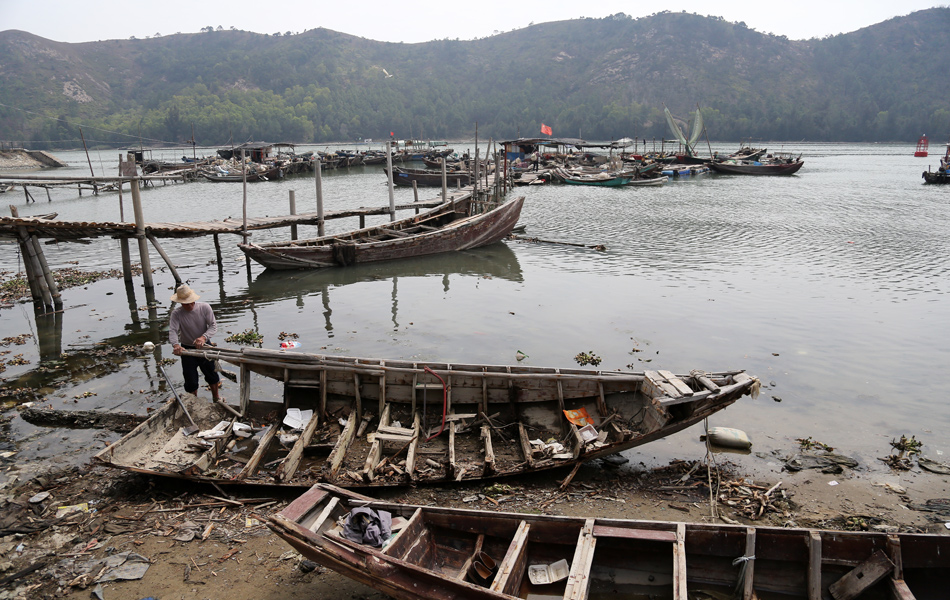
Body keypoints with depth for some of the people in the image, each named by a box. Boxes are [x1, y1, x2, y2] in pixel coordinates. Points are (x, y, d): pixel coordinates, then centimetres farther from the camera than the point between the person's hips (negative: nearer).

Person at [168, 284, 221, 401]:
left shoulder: (205, 307, -14)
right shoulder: (176, 314, -17)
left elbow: (213, 326, -16)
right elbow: (173, 331, -28)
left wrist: (204, 337, -35)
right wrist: (175, 345, -49)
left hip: (204, 346, 2)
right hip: (187, 349, -1)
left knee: (212, 375, 17)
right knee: (191, 381, 5)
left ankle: (216, 398, 41)